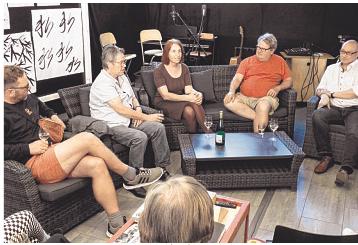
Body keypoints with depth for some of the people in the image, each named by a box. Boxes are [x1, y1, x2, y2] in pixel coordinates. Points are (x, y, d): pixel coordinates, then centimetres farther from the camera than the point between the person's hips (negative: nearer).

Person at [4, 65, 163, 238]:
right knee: (87, 138, -23)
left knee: (97, 165, -17)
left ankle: (117, 225, -14)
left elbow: (43, 107, 40)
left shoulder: (28, 99, 15)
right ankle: (131, 176, -4)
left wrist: (53, 116, 22)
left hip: (50, 151, 8)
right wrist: (28, 148, -18)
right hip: (34, 164, -8)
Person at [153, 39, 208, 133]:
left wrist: (198, 94, -27)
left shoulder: (184, 68, 5)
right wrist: (187, 97, -30)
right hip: (164, 103, -4)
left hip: (180, 100, 4)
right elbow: (165, 95, -20)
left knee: (195, 103, -29)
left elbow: (188, 89, -2)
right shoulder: (159, 71, -11)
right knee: (188, 111, -32)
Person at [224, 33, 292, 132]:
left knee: (263, 107, -39)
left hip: (265, 98, -2)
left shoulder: (279, 62, 14)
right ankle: (261, 118, -27)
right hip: (244, 97, 3)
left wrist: (277, 88, -5)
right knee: (228, 101, -28)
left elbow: (289, 81, 14)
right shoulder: (247, 61, 16)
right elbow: (237, 78, 7)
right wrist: (232, 91, -13)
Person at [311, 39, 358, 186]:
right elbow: (320, 88, 20)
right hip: (334, 108, 3)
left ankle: (346, 168, -31)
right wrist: (324, 95, -4)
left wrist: (332, 94, 0)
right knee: (317, 115, -30)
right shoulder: (331, 68, 24)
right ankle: (326, 157, -22)